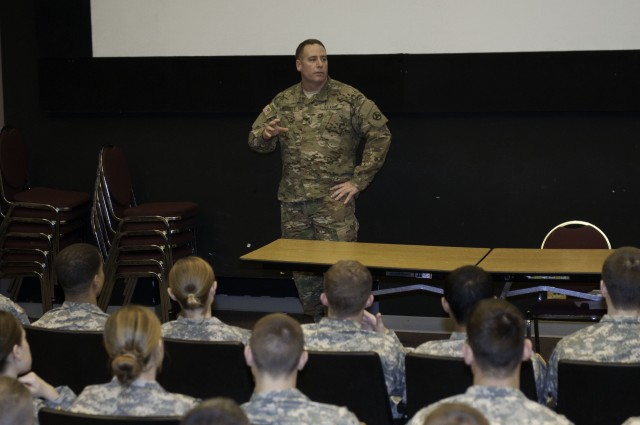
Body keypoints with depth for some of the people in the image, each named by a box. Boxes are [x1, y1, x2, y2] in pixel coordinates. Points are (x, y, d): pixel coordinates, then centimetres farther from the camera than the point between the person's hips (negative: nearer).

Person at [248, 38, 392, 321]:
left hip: (334, 198, -4)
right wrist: (266, 134, -14)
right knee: (301, 267, 10)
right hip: (293, 201, 4)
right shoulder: (283, 101, 10)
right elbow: (255, 140, 13)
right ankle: (314, 325, 25)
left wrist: (358, 180, -7)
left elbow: (381, 134, -3)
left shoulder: (348, 98, -2)